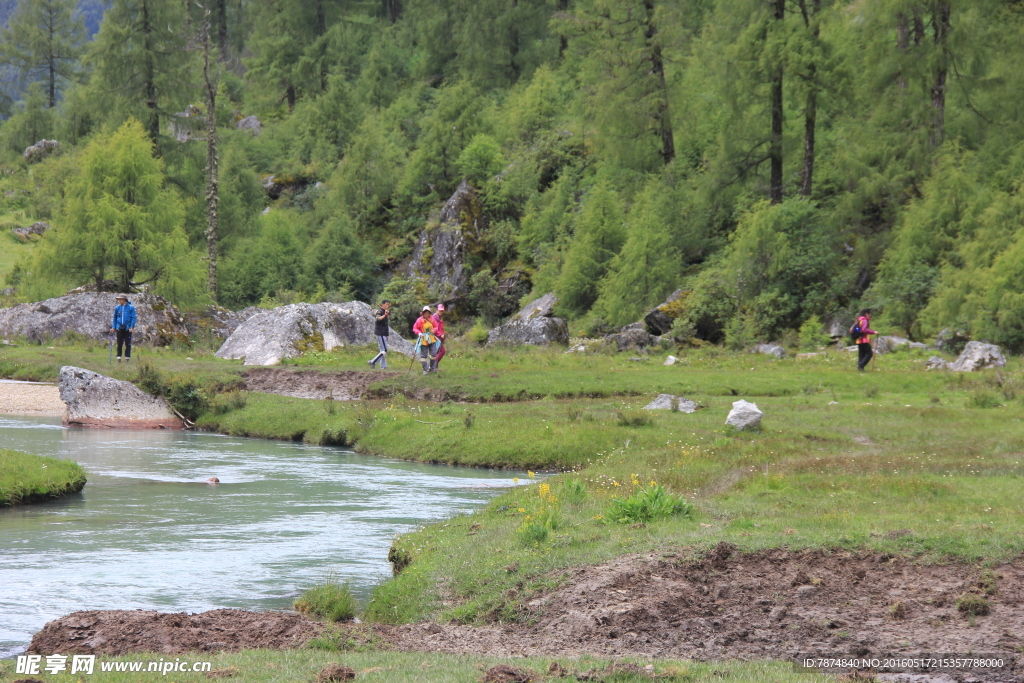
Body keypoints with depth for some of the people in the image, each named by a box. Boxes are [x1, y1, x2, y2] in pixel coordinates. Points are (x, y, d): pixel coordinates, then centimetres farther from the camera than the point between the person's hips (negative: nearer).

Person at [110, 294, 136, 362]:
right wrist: (113, 327, 6)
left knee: (128, 344, 1)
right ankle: (119, 357, 10)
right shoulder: (117, 308, 7)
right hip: (119, 328, 2)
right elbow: (115, 318, 13)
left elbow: (133, 318, -1)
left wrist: (132, 327, -11)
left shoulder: (130, 308, -2)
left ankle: (127, 357, 8)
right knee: (119, 344, 3)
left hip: (127, 328, -2)